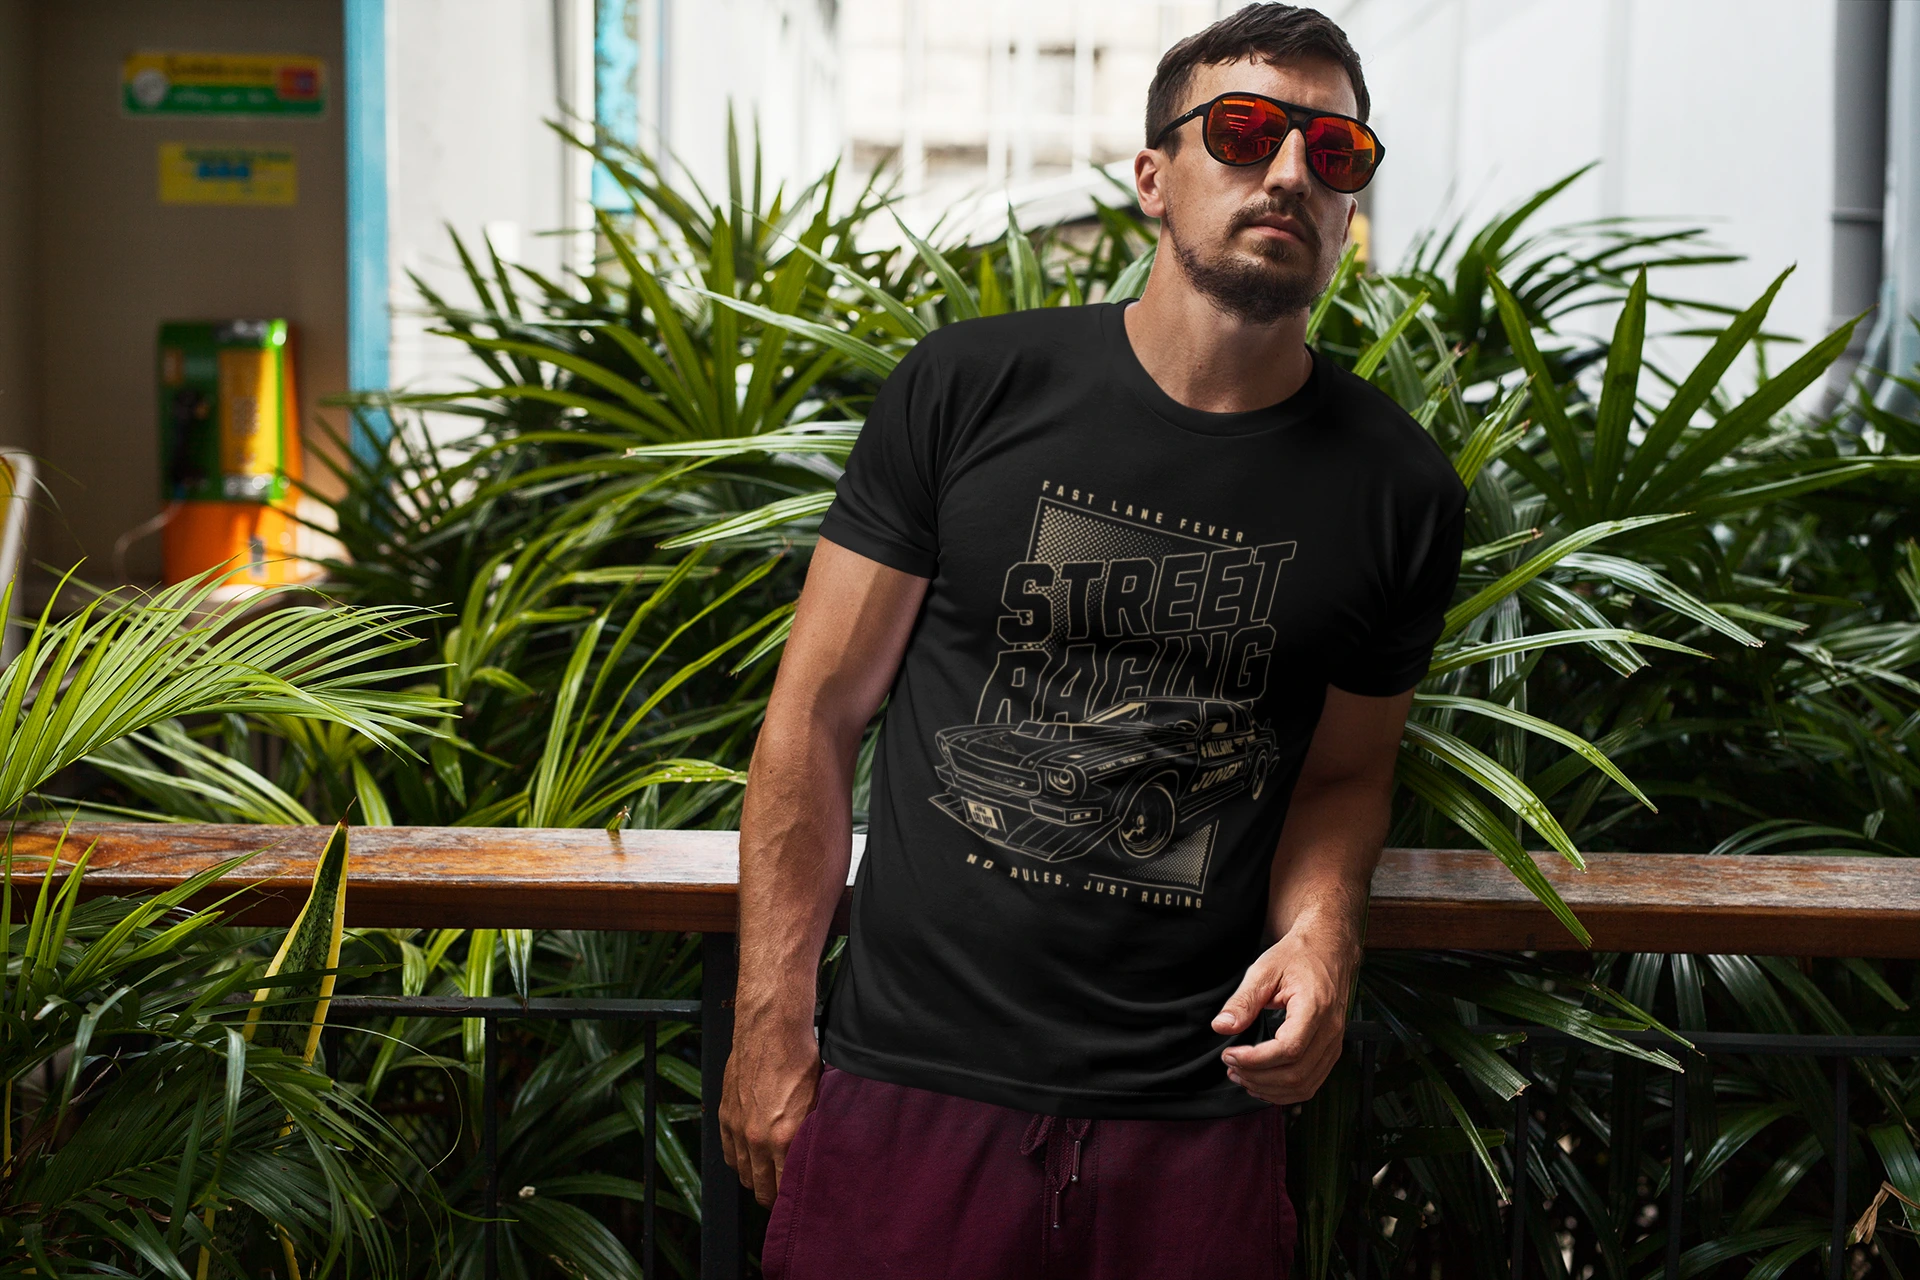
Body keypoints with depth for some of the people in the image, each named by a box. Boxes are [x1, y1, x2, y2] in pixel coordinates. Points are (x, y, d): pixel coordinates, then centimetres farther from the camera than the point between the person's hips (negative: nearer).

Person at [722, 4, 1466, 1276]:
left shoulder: (1399, 489, 1)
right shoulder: (969, 388, -4)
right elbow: (818, 711, -1)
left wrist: (1320, 932, -10)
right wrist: (770, 1032, -2)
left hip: (1195, 1113, 2)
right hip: (911, 1080, -1)